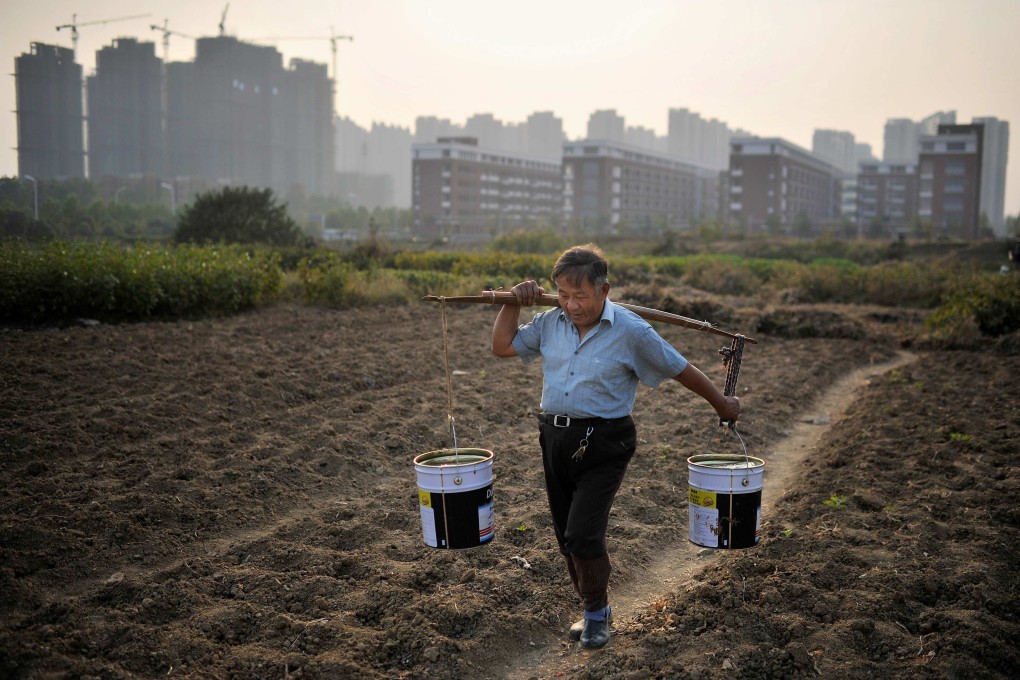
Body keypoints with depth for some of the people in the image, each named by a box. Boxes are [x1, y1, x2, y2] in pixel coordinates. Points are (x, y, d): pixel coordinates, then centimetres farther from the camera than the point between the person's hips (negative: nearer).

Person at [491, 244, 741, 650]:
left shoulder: (631, 331, -12)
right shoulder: (550, 322, 3)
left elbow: (681, 370, -2)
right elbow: (503, 346, 11)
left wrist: (722, 404, 8)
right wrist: (514, 302, 1)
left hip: (603, 444, -6)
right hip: (555, 438, 6)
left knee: (583, 535, -11)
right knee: (566, 537, 12)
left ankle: (596, 612, 14)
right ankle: (594, 610, 33)